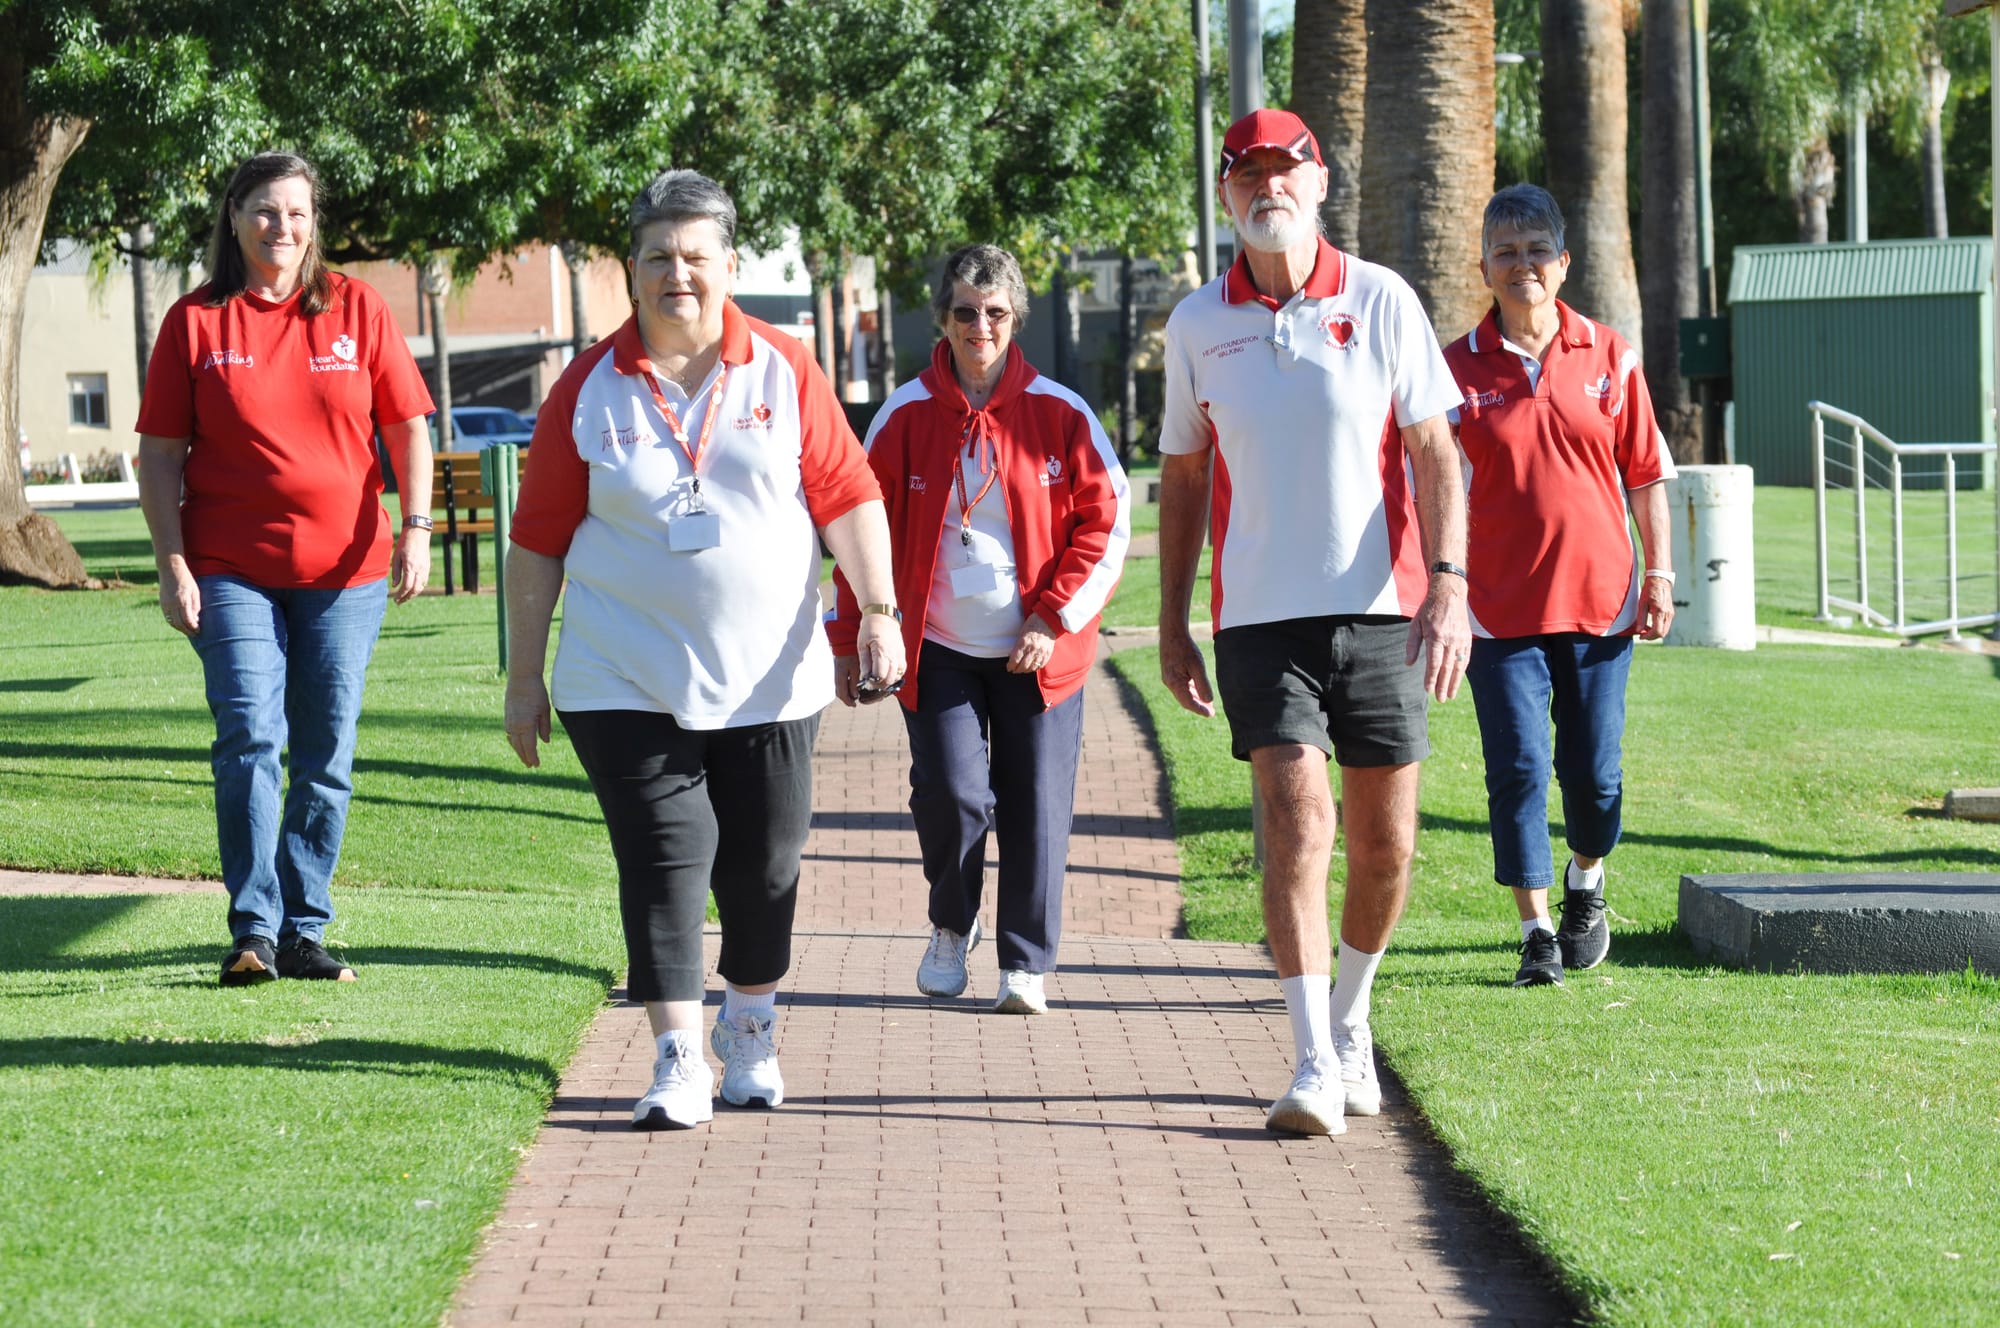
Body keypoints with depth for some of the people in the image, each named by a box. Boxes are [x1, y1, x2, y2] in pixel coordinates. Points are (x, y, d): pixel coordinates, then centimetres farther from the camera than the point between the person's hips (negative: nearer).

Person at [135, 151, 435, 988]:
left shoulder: (355, 309, 5)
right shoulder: (196, 321, 2)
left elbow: (408, 426, 8)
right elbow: (161, 453, 3)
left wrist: (416, 531, -4)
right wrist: (171, 563, -5)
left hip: (345, 568, 2)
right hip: (232, 570, -2)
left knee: (327, 757, 6)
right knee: (249, 743, -13)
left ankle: (305, 930, 14)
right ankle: (253, 931, -11)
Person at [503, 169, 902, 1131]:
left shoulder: (784, 372, 1)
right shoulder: (590, 391, -1)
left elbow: (846, 497, 3)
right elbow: (539, 541, 3)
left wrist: (879, 612, -8)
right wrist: (524, 676, 3)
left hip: (768, 679, 2)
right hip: (627, 682, -1)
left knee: (762, 864, 9)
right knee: (666, 856, -10)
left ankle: (750, 1032, 30)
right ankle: (678, 1060, -9)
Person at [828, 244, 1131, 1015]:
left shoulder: (1060, 414, -1)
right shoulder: (906, 416, 1)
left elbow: (1106, 519, 0)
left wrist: (1055, 618, -8)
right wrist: (851, 641, 5)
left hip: (1037, 653, 0)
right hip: (939, 647, 0)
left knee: (1035, 806, 0)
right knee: (949, 791, -12)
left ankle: (1027, 965, 12)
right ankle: (951, 927, 15)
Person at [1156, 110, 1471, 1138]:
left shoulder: (1381, 301, 1)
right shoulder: (1198, 323, 5)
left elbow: (1435, 456, 0)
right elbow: (1183, 478, 13)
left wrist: (1449, 586, -12)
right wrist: (1172, 624, 11)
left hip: (1380, 609, 0)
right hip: (1259, 616, 0)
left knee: (1385, 838, 6)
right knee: (1298, 821, -14)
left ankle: (1350, 1014, 31)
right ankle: (1314, 1066, -15)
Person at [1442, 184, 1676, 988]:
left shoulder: (1609, 358, 4)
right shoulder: (1457, 369, 0)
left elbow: (1645, 474, 9)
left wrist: (1659, 573, 3)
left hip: (1599, 597, 1)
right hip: (1501, 607, -1)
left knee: (1593, 770, 5)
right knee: (1518, 769, -7)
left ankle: (1586, 884, 34)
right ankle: (1537, 931, 2)